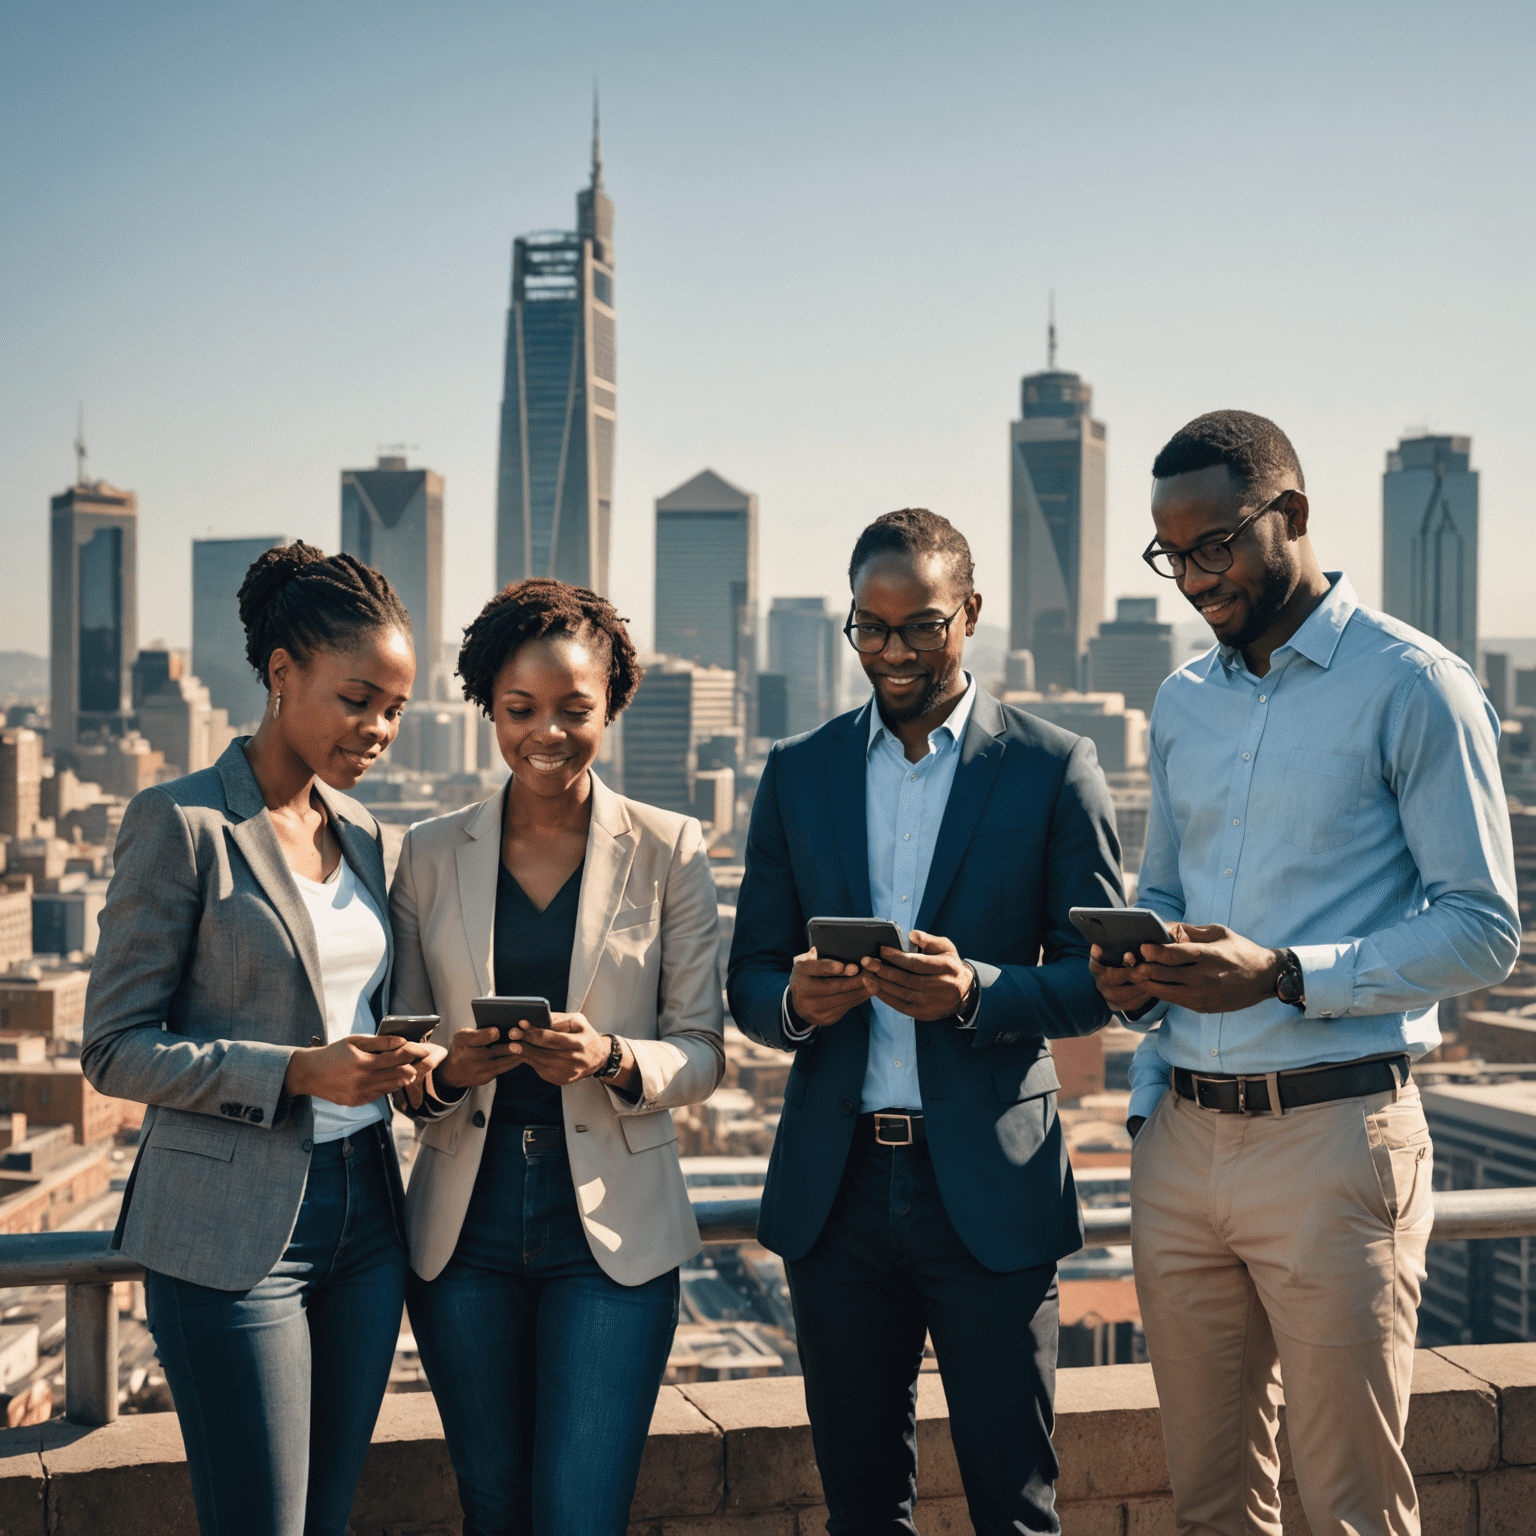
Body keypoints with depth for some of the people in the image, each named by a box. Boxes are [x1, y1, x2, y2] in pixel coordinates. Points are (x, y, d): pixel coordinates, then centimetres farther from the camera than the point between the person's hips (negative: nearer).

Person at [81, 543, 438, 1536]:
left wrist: (401, 1061, -1)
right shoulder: (181, 823, -9)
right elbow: (115, 1048, -10)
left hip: (365, 1209, 7)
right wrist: (297, 1071, -20)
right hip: (232, 1229, -6)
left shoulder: (363, 834, 11)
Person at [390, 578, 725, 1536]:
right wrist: (448, 1070, -15)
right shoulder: (431, 856, 5)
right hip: (465, 1231, 2)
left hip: (613, 1230, -2)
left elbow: (702, 1051, 0)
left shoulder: (670, 850, 0)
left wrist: (610, 1059, -20)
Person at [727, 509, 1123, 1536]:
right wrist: (796, 999, -15)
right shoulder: (799, 771, 9)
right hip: (836, 1186, 3)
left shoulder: (1054, 768, 0)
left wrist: (974, 991, -21)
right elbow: (750, 978, 9)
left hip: (989, 1187, -3)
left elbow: (1094, 981, -2)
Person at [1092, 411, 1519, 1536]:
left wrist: (1283, 975, -20)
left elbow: (1484, 931, -9)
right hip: (1181, 1134, 6)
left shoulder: (1413, 684, -5)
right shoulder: (1182, 704, 15)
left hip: (1333, 1135, -6)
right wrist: (1133, 976, 0)